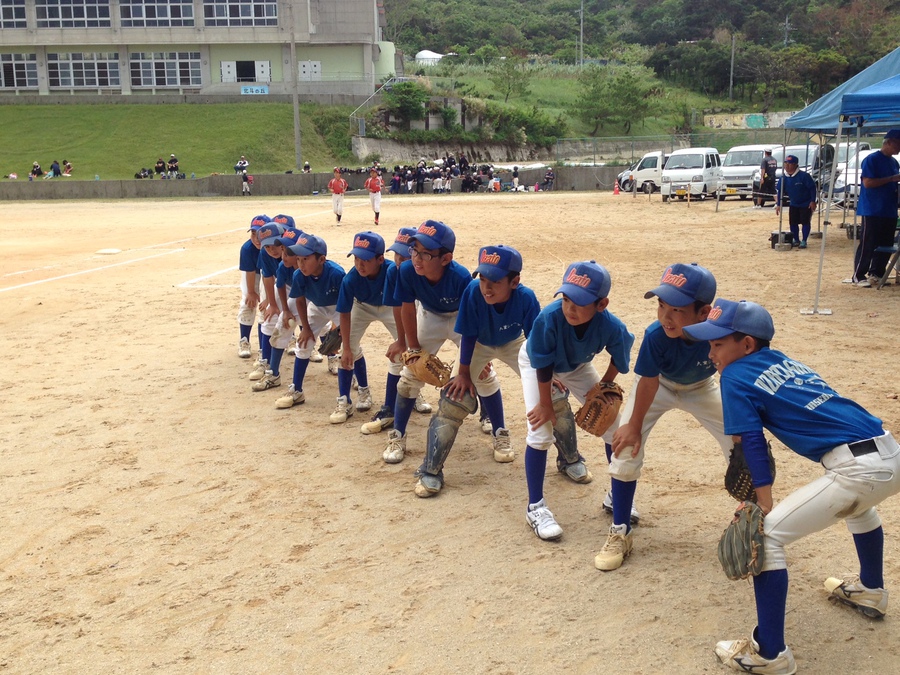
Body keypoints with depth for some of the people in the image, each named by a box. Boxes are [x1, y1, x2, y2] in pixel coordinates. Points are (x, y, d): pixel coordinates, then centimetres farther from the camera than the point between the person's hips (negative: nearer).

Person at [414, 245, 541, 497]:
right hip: (478, 344, -1)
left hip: (513, 342, 1)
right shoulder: (474, 291, -36)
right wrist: (463, 373, -19)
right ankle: (431, 471, -8)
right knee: (456, 393, -13)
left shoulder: (526, 298, -35)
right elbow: (468, 335, -24)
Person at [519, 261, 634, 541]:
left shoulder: (611, 327, -35)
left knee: (612, 423, 2)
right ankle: (535, 507, -2)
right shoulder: (549, 318, -41)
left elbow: (618, 361, -12)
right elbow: (543, 366, -28)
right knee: (540, 431, -15)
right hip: (536, 364, -3)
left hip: (577, 366, 3)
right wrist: (546, 404, -18)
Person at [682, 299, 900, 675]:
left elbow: (754, 446, -8)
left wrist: (764, 508, -9)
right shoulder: (780, 360, 19)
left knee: (766, 535, -3)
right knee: (856, 503, 41)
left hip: (859, 468, -9)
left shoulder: (735, 376, -3)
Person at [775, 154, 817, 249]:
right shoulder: (783, 178, -8)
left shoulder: (804, 176, -23)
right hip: (793, 204, 5)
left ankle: (804, 241, 6)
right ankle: (796, 240, 20)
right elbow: (780, 191, 1)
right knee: (793, 222, 5)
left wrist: (813, 201, -18)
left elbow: (813, 188, -17)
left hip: (806, 204, -5)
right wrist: (778, 204, -2)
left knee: (805, 222, -4)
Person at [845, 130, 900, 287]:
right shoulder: (872, 159, -8)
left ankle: (876, 274, 18)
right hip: (872, 210, -8)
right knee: (867, 244, -6)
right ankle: (858, 276, 0)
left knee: (885, 245, 8)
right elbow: (867, 182, -17)